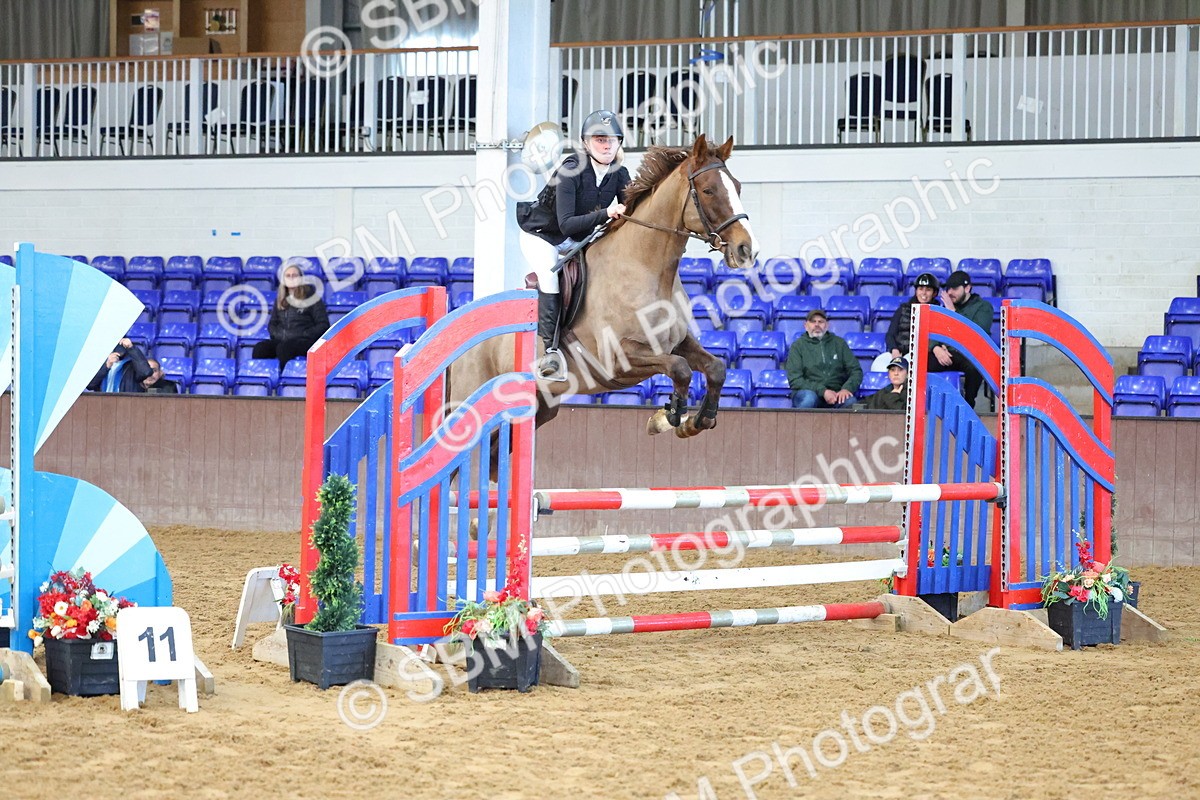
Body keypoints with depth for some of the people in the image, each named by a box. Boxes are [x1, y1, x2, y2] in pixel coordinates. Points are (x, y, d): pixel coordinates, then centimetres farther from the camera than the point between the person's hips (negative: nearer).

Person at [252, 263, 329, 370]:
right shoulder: (280, 300, 18)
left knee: (283, 348, -38)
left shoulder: (311, 298, 2)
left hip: (304, 341, -5)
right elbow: (272, 324, 23)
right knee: (259, 348, -25)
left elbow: (323, 325, -1)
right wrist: (277, 334, 1)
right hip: (281, 340, 5)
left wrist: (303, 335, -12)